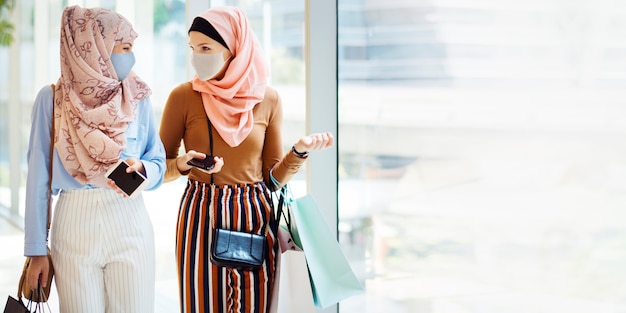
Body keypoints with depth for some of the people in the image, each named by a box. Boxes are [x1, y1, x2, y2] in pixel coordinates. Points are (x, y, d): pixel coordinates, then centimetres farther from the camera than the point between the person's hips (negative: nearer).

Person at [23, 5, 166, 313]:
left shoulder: (137, 97, 3)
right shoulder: (52, 99, -3)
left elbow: (159, 164, 9)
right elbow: (38, 176, -1)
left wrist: (141, 168, -15)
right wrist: (36, 249, -2)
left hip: (130, 226, 2)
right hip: (74, 225, -1)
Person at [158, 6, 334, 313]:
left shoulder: (267, 99, 0)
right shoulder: (183, 97, -6)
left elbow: (272, 177, 4)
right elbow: (159, 168, 1)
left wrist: (299, 150, -12)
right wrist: (183, 164, -19)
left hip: (255, 218, 2)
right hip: (201, 218, -1)